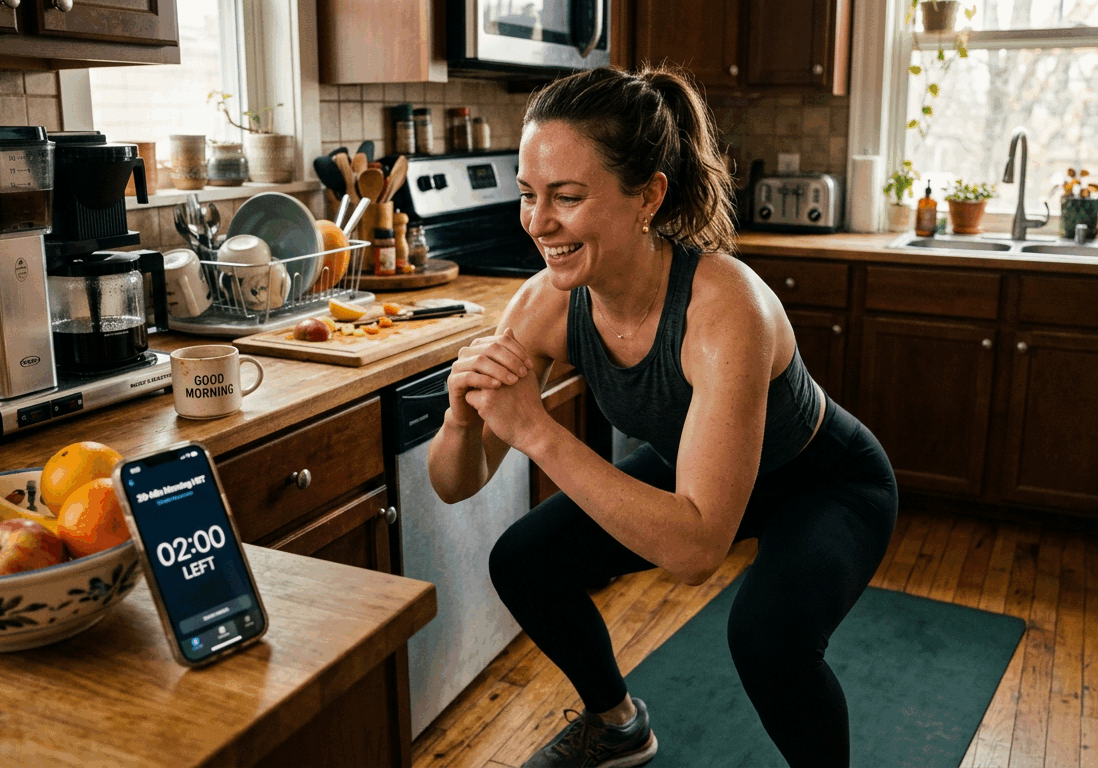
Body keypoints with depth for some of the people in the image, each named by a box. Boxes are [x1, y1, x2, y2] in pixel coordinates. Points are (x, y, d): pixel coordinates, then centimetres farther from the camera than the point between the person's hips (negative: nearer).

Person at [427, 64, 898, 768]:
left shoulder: (723, 307, -39)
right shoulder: (547, 302, -22)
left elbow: (697, 550, -43)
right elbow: (456, 485, -14)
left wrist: (537, 432, -47)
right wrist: (464, 416, -37)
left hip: (827, 485, -5)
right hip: (688, 472, 6)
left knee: (767, 629, -33)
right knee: (524, 563, -5)